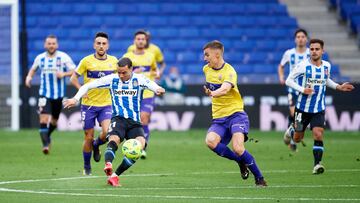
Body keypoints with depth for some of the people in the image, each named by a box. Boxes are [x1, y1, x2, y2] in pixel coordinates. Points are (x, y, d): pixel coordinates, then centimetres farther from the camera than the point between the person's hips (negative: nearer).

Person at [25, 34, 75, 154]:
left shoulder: (63, 57, -6)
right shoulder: (40, 58, 1)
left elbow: (74, 71, -5)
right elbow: (33, 68, 20)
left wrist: (64, 74, -23)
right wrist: (29, 76, 0)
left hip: (59, 95, 0)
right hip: (45, 94, 0)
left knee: (54, 121, 16)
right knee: (44, 119, -18)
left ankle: (47, 135, 45)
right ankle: (45, 144, -16)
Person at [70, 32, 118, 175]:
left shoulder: (113, 61, 2)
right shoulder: (87, 61, -6)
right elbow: (73, 78, 2)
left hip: (106, 104, 2)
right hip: (88, 105, -1)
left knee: (107, 133, -19)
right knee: (88, 137, 3)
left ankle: (96, 145, 16)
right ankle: (87, 167, 22)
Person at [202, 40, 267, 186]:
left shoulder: (229, 71, -13)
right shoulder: (206, 69, 9)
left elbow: (225, 89, -35)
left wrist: (213, 93, -53)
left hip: (235, 113, -6)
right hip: (219, 118, 6)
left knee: (237, 148, -25)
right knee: (210, 141, -25)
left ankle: (259, 178, -4)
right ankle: (241, 162, -1)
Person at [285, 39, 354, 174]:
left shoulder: (326, 66, 2)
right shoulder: (303, 65, -12)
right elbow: (289, 80, -7)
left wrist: (338, 87, 9)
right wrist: (302, 89, -20)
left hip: (319, 109, 2)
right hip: (303, 107, -2)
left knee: (318, 134, -17)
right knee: (297, 138, 9)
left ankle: (317, 164, -13)